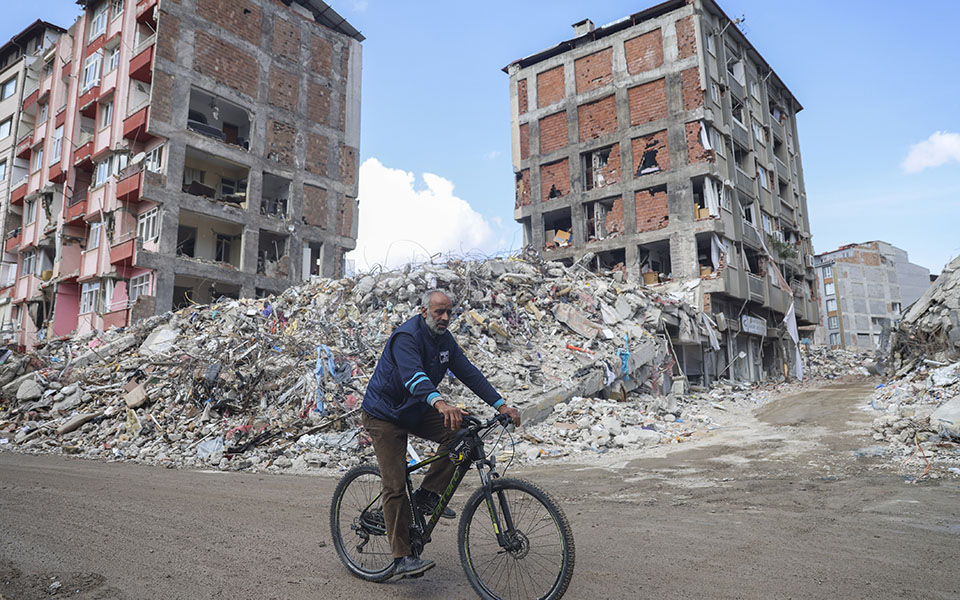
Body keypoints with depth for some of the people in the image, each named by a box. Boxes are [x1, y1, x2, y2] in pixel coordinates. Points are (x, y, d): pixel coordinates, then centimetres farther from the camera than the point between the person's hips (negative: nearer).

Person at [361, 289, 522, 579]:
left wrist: (502, 405, -12)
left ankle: (428, 494, 0)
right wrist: (441, 403, -61)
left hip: (415, 411, 7)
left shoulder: (444, 339, -1)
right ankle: (402, 558, -1)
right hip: (385, 415, -7)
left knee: (459, 434, -15)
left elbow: (468, 372, -3)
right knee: (395, 486, -10)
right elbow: (413, 375, -43)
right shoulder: (406, 337, -25)